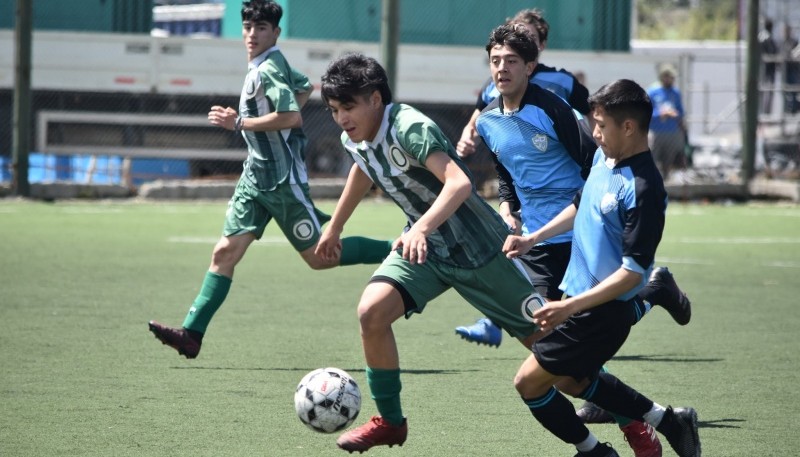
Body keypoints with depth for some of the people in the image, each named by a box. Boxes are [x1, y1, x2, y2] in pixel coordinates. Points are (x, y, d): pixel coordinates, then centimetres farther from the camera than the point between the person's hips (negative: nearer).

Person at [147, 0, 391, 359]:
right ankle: (191, 333, -4)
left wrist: (238, 123, -21)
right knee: (225, 252, 0)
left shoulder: (268, 68, -16)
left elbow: (291, 115, -27)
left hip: (282, 178, -9)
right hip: (256, 173, 9)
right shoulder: (266, 64, 11)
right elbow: (305, 87, 28)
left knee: (320, 257, -1)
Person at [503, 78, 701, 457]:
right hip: (579, 293, 10)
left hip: (603, 312, -10)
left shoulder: (642, 189, -26)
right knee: (572, 381, 25)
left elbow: (632, 273, -26)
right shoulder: (604, 157, 1)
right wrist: (533, 238, 20)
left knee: (529, 383, -3)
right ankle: (668, 421, 31)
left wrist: (570, 307, -29)